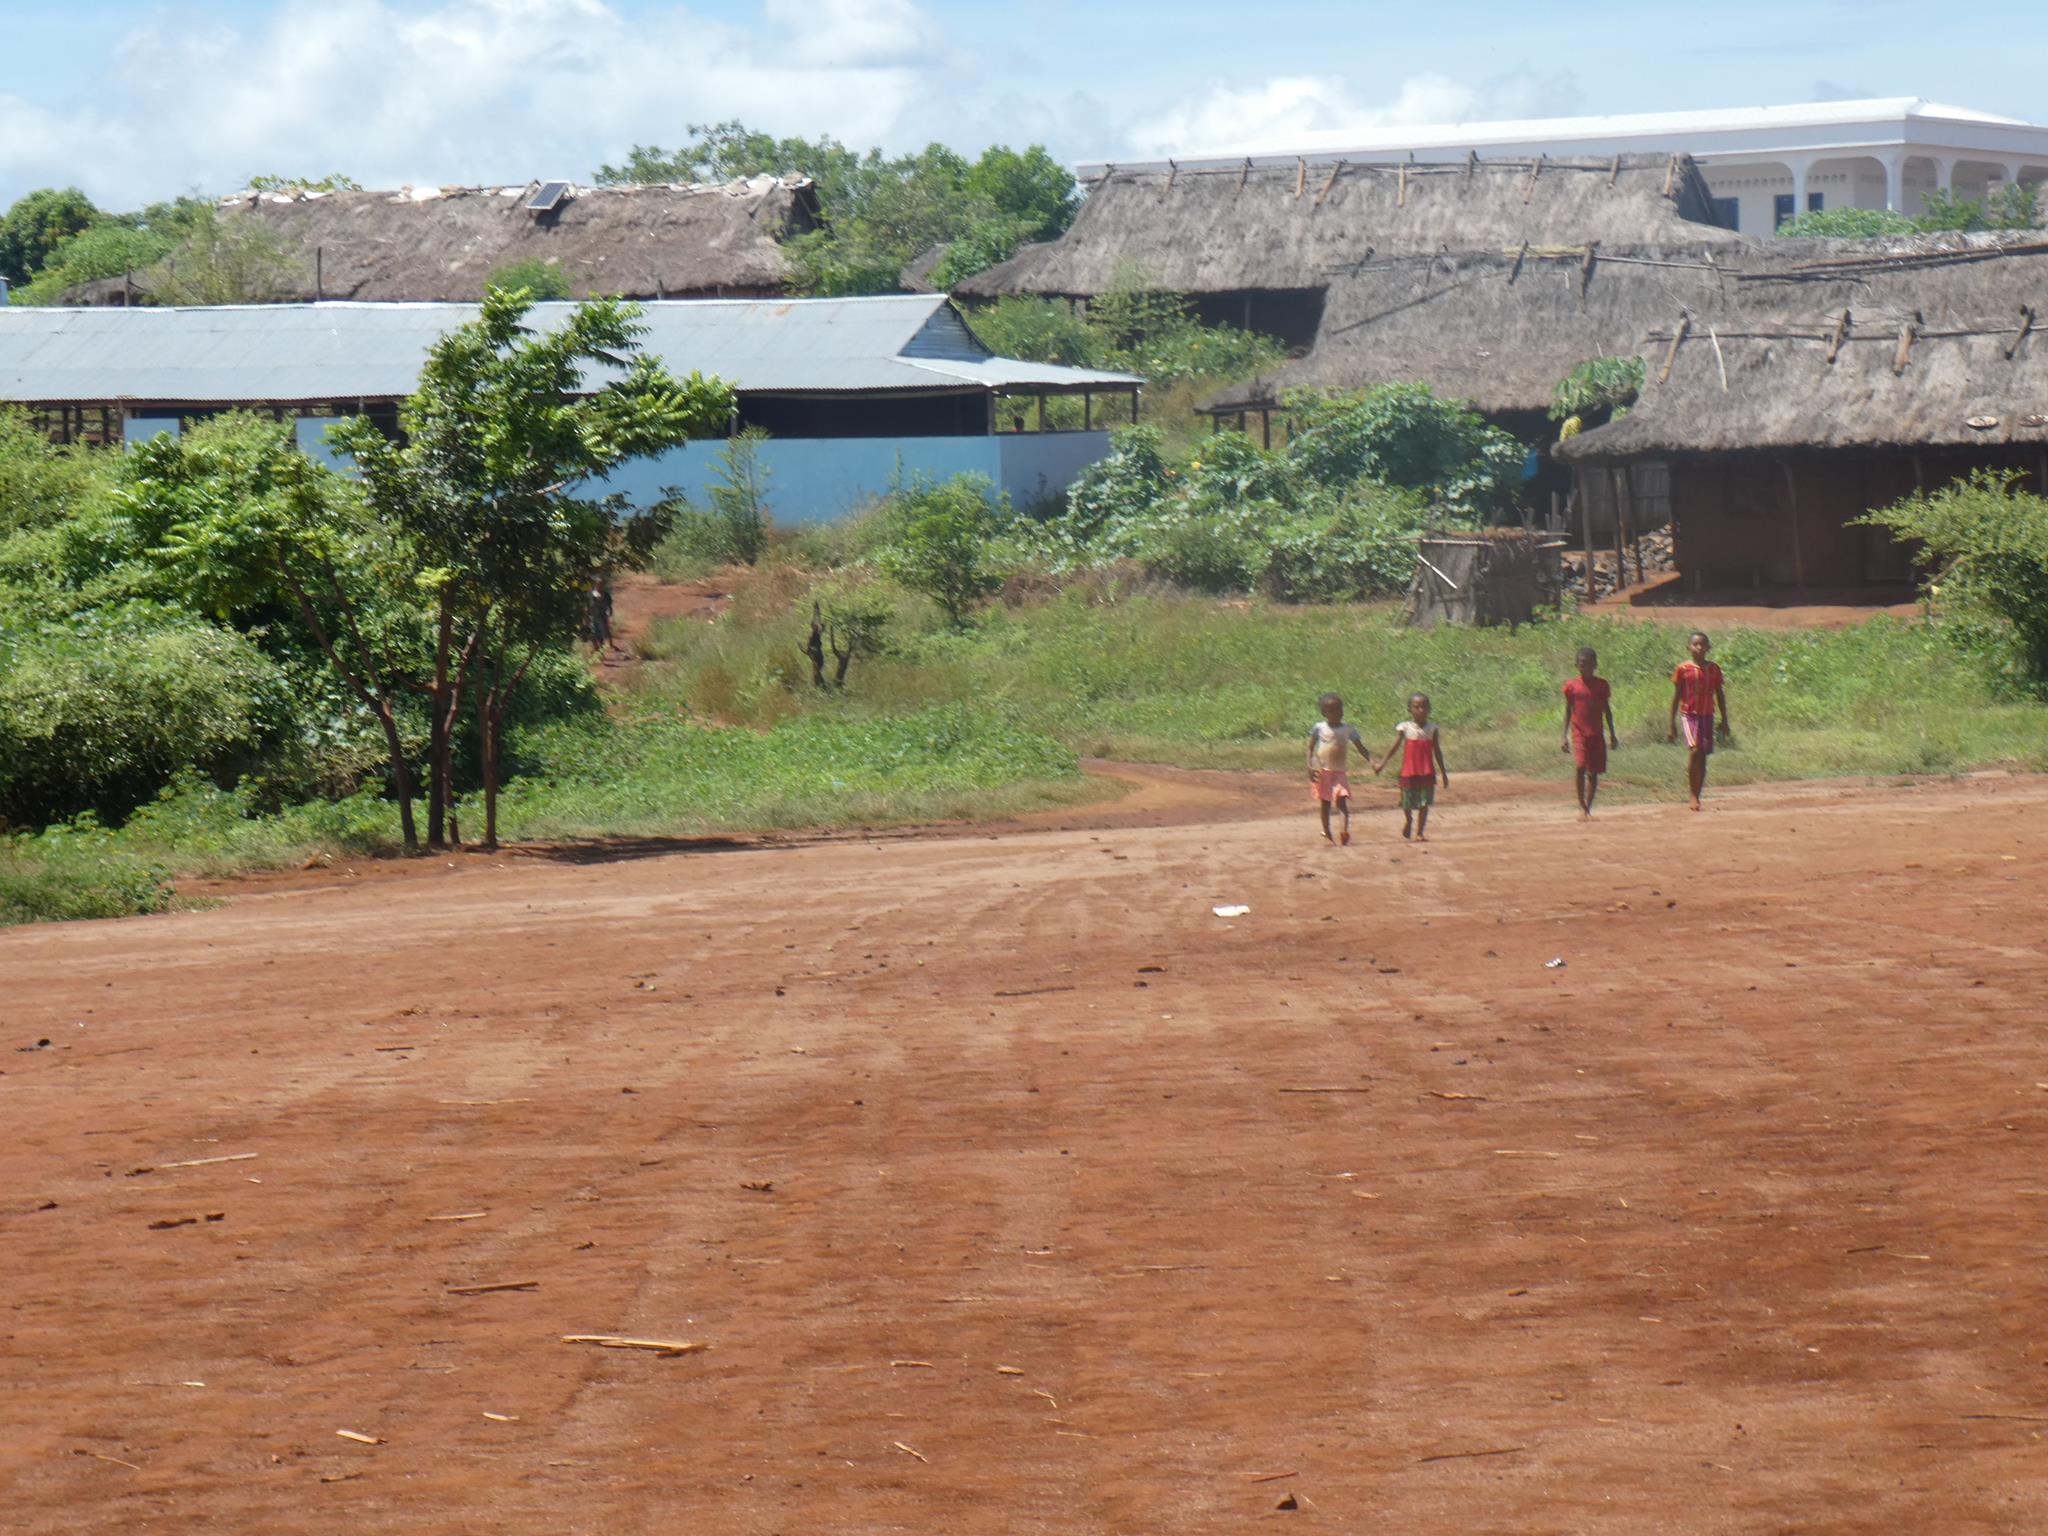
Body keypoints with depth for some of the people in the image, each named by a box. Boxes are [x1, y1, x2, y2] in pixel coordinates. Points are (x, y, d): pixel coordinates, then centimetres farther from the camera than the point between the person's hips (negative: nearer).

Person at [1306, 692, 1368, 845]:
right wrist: (1310, 767, -9)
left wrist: (1371, 760, -12)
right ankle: (1326, 834, 16)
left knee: (1342, 801, -14)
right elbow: (1311, 748, 1)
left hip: (1341, 771, 0)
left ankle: (1346, 831, -16)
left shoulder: (1349, 730, 2)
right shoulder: (1319, 728, -2)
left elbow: (1361, 748, 3)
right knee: (1325, 803, 6)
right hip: (1323, 770, 0)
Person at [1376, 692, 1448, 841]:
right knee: (1408, 803, 7)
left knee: (1424, 804, -1)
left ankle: (1420, 832, 5)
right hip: (1409, 772, -1)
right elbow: (1394, 747, -3)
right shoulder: (1404, 728, -2)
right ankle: (1408, 820, 38)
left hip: (1427, 773, 1)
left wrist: (1443, 773, 10)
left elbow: (1437, 752, 8)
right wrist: (1382, 764, -11)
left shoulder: (1432, 730, 3)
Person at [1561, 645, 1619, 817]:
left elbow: (1607, 710, 12)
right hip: (1578, 733, -3)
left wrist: (1612, 734, 12)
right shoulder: (1571, 685, 0)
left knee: (1594, 772, 4)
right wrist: (1564, 737, 4)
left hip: (1596, 734, 3)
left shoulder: (1602, 685, 4)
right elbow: (1568, 711, 6)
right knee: (1581, 767, -18)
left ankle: (1588, 806, 15)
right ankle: (1582, 807, -11)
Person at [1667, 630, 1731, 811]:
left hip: (1707, 715, 4)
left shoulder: (1714, 670, 7)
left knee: (1703, 757, 4)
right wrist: (1672, 723, 0)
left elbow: (1720, 696, 13)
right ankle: (1693, 795, -15)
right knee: (1695, 750, -21)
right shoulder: (1683, 669, -2)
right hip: (1690, 714, -4)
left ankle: (1697, 797, 11)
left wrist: (1725, 721, 12)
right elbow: (1676, 696, 2)